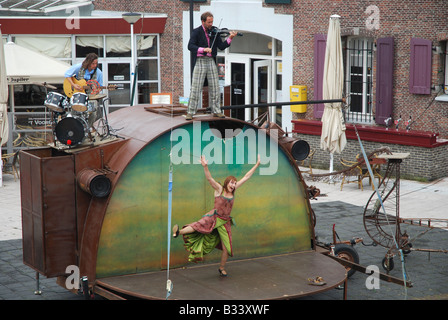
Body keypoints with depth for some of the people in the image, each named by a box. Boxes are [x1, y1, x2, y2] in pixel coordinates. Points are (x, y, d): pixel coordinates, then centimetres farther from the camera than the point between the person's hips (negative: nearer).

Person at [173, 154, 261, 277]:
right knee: (200, 225, -30)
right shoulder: (219, 189, -5)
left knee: (226, 247, 2)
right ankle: (178, 232, -26)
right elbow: (209, 178, -20)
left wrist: (257, 165, 9)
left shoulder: (233, 190, 6)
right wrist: (205, 166, -37)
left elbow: (246, 177, 8)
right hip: (213, 217, -3)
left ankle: (222, 268, 18)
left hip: (225, 222, 3)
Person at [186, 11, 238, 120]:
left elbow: (221, 46, 4)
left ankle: (216, 111, 14)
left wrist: (230, 38, -10)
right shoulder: (196, 32, -2)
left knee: (214, 87, 6)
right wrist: (203, 49, -24)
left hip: (211, 61, 4)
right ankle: (190, 112, 0)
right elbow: (190, 46, -13)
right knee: (195, 88, -5)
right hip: (200, 61, -4)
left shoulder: (214, 32, 9)